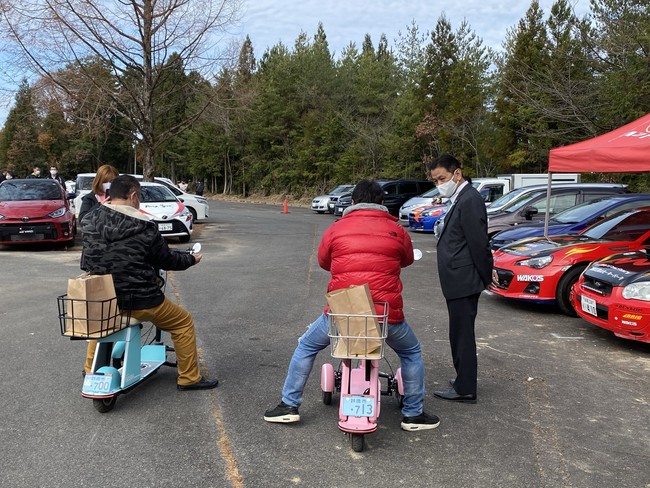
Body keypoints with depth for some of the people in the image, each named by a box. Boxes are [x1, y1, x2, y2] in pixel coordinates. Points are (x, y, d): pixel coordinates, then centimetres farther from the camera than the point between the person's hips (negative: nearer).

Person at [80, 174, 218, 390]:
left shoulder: (89, 221, -1)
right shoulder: (144, 227, -13)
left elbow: (87, 262, 12)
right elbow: (166, 259, -3)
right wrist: (191, 259, 14)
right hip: (140, 300, -5)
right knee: (183, 322, 14)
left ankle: (90, 370, 48)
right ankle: (189, 378, 17)